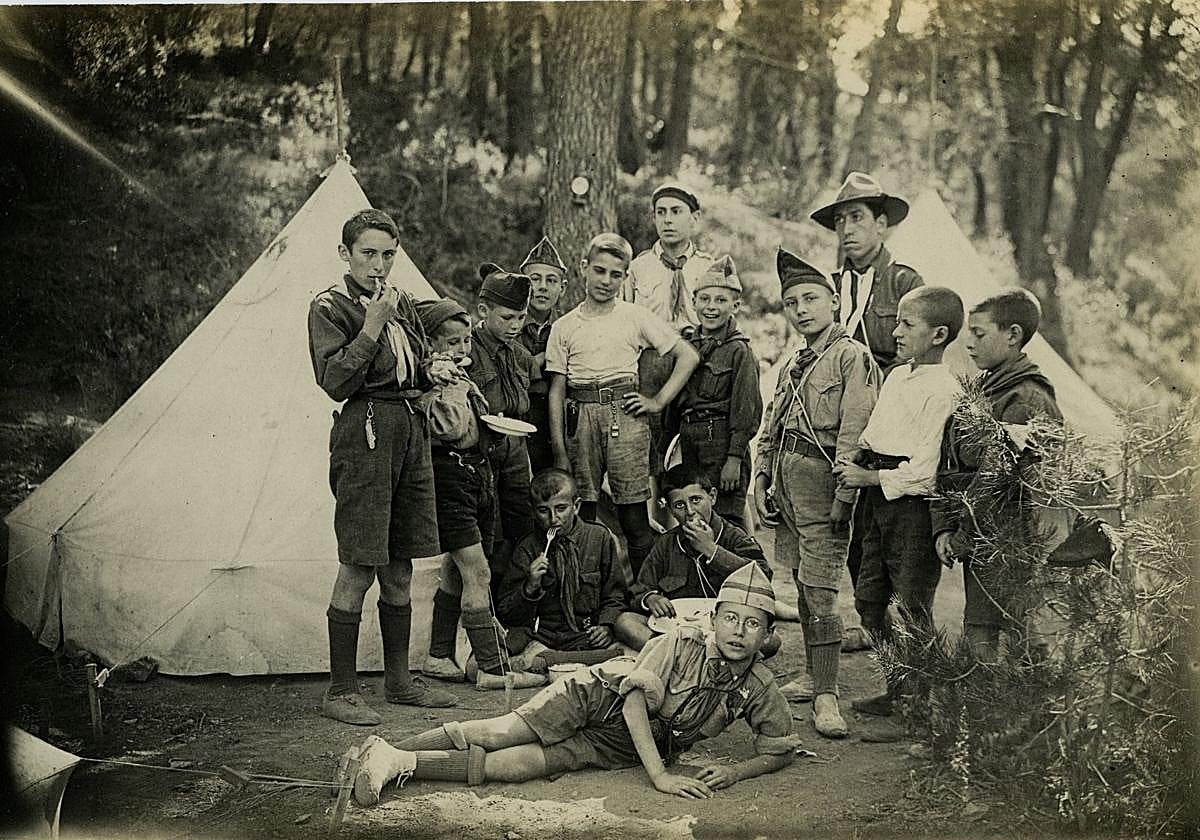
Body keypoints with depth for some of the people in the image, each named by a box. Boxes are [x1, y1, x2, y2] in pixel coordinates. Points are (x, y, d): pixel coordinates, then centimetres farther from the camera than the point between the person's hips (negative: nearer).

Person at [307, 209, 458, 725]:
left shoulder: (402, 302, 16)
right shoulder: (330, 307, -5)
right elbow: (335, 381, -17)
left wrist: (434, 370, 5)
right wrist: (373, 325, -20)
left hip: (410, 431, 7)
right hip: (364, 434, -7)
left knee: (399, 569, 13)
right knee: (358, 568, -6)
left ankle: (399, 680, 23)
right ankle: (340, 692, 2)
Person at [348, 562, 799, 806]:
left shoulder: (760, 686, -5)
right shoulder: (681, 644, -17)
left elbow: (781, 749, 2)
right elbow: (636, 696, -24)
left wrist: (734, 772, -19)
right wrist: (659, 774, -32)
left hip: (619, 748, 2)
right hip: (595, 698, -2)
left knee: (512, 765, -18)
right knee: (499, 734, -23)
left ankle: (404, 764, -14)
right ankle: (391, 752, -10)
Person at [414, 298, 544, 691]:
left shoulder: (462, 377, 18)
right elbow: (453, 427, -23)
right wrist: (450, 384, -17)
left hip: (477, 471, 9)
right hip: (450, 477, -9)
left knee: (455, 571, 13)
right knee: (477, 572, -11)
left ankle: (438, 657, 23)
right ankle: (491, 668, -10)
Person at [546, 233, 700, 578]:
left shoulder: (636, 317, 7)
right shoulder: (564, 327, 11)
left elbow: (688, 356, 9)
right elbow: (556, 391, 8)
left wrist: (659, 401, 1)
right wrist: (559, 452, 1)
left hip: (625, 416, -1)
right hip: (580, 419, 2)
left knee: (634, 517, -4)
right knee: (580, 517, 1)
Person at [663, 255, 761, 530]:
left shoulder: (739, 350, -7)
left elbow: (746, 411, -10)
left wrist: (735, 459, -15)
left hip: (723, 441, -6)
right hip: (688, 440, 6)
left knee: (727, 522, -5)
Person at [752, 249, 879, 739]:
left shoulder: (852, 356, -7)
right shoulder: (792, 366, 19)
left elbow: (855, 430, -15)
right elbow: (770, 428, 23)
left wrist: (844, 490, -20)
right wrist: (761, 480, 15)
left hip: (820, 473, -8)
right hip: (786, 477, 8)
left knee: (819, 588, -11)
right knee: (802, 584, 12)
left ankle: (826, 697, -9)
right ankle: (813, 676, 21)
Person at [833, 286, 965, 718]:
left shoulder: (944, 391, -15)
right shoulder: (896, 376, 13)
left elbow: (927, 471, -19)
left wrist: (872, 478, -14)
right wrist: (856, 463, 5)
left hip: (913, 504, -9)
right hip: (879, 501, 9)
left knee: (910, 606, -1)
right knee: (870, 599, 14)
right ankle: (898, 689, 29)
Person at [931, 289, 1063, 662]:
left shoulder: (1028, 399, -13)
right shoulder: (981, 392, 16)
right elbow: (947, 467, 16)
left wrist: (963, 539, -14)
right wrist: (943, 529, 7)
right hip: (976, 543, 9)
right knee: (977, 636, 11)